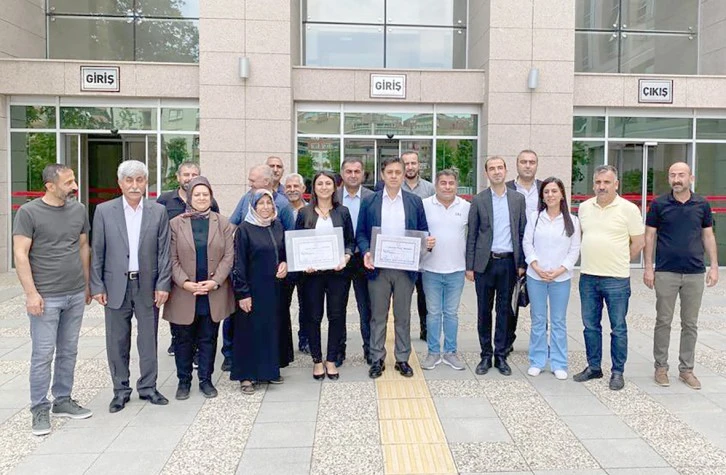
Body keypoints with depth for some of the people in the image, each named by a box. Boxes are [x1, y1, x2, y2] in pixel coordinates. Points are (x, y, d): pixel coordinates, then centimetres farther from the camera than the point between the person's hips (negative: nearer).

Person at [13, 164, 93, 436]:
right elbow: (20, 255, -9)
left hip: (76, 295, 5)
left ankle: (63, 401, 26)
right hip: (45, 298, -4)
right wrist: (31, 293, -14)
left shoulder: (78, 210, 6)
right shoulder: (29, 212, -7)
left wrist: (87, 284, 13)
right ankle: (40, 409, 15)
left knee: (68, 352, 13)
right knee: (43, 355, 2)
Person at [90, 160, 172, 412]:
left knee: (148, 340, 8)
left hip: (148, 287, 0)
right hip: (116, 286, 0)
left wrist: (163, 285, -5)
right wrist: (97, 286, -3)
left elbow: (164, 251, 1)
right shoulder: (104, 211, 1)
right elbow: (97, 252, 2)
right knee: (117, 341, 9)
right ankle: (121, 390, 23)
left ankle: (148, 387, 24)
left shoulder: (158, 212, 1)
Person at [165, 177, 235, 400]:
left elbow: (229, 256, -1)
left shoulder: (223, 224, 4)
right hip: (184, 293, 0)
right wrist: (185, 282, -14)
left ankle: (205, 380, 22)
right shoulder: (176, 224, 2)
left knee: (208, 339, 9)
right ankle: (183, 381, 23)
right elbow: (172, 259, -2)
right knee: (183, 340, 9)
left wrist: (215, 281, -12)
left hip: (214, 294, 1)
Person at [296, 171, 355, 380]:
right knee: (314, 316, 6)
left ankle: (331, 360, 19)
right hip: (312, 271, 0)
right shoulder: (304, 213, 4)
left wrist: (345, 258, -11)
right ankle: (317, 360, 20)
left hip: (337, 271, 1)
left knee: (336, 316, 5)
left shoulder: (342, 212, 6)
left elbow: (351, 241, 8)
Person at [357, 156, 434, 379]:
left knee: (403, 316, 9)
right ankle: (377, 359, 18)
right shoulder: (369, 202, 3)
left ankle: (402, 359, 21)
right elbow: (361, 233, 3)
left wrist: (428, 241, -13)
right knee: (378, 316, 7)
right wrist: (366, 252, -14)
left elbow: (422, 231, 9)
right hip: (378, 268, 0)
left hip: (405, 268, 1)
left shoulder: (415, 202, 6)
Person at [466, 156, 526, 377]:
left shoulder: (518, 199, 6)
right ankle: (486, 355, 17)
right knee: (484, 311, 5)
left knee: (505, 310, 8)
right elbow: (472, 235, 2)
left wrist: (521, 263, 2)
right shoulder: (478, 200, 1)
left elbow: (522, 233, 7)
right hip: (485, 262, -1)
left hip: (508, 262, 1)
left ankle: (501, 355, 18)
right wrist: (469, 266, -2)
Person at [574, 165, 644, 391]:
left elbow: (638, 243, -2)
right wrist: (593, 261, 12)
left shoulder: (629, 209, -7)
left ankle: (618, 372, 17)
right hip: (587, 277, 5)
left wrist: (619, 262, 5)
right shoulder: (584, 207, 7)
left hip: (616, 279, -5)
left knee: (618, 328, 5)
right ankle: (593, 367, 26)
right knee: (590, 325, 13)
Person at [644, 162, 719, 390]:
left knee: (690, 324, 9)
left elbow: (708, 236, 10)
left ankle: (686, 369, 20)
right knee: (663, 322, 5)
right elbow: (649, 236, 0)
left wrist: (714, 265, 3)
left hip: (695, 273, 2)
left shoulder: (702, 205, 4)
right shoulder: (659, 204, -2)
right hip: (666, 273, -2)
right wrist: (648, 267, -4)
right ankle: (661, 367, 16)